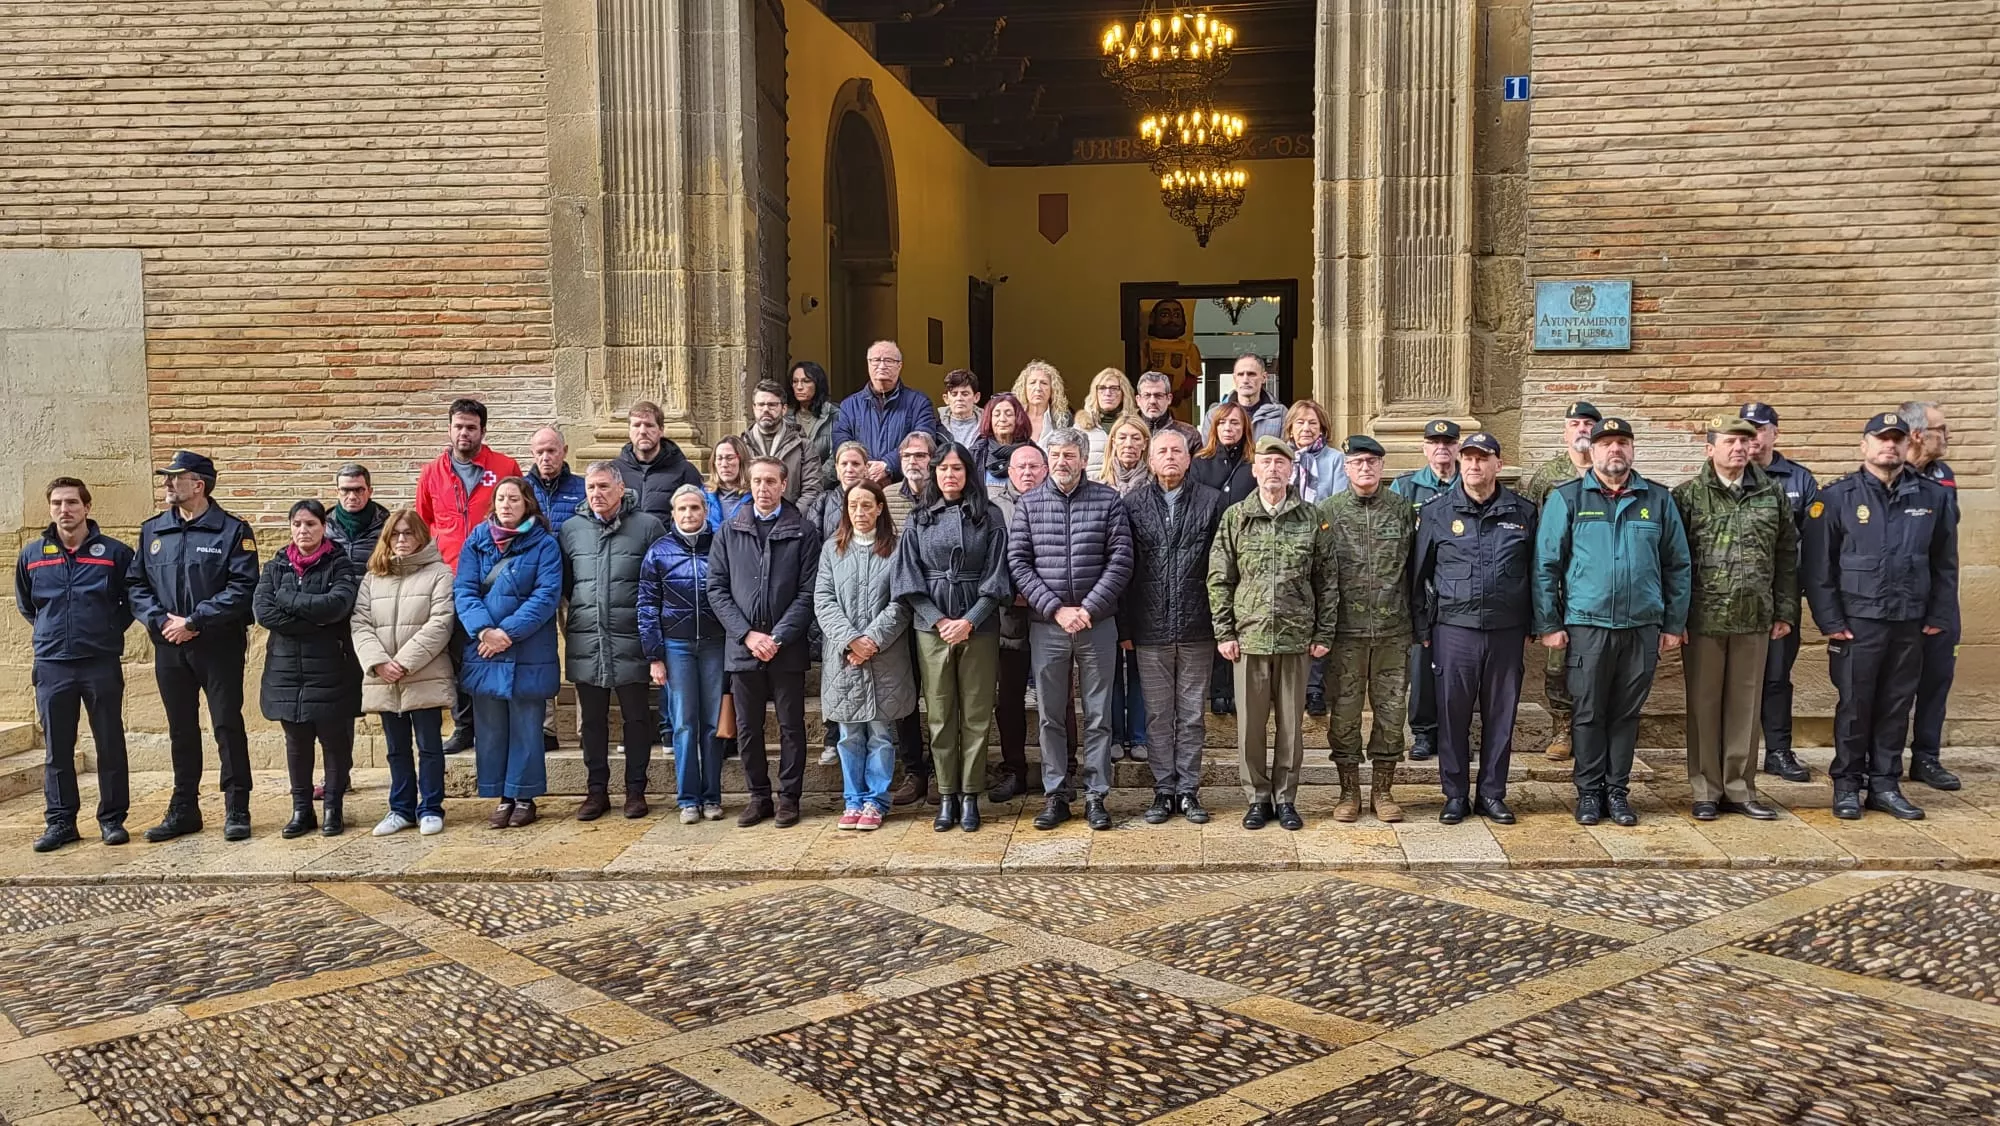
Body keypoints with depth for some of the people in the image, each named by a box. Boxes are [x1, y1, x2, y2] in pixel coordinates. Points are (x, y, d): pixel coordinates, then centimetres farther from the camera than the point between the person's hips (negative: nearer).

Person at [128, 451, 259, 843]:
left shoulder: (232, 531, -6)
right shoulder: (152, 531, 10)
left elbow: (242, 587, -14)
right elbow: (135, 583, 9)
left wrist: (194, 621, -17)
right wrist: (160, 621, -8)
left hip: (220, 646, -5)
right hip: (169, 648, 5)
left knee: (227, 725, -1)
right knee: (181, 730, 13)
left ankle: (237, 810, 7)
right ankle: (183, 810, 22)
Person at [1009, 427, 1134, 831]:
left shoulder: (1108, 500, 1)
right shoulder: (1028, 505, 4)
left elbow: (1121, 560, -4)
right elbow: (1018, 563, -1)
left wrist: (1088, 609, -12)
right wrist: (1056, 610, -11)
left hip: (1098, 625, -1)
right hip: (1046, 626, 1)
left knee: (1098, 715, 5)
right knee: (1051, 716, 7)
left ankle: (1095, 796, 14)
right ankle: (1055, 796, 17)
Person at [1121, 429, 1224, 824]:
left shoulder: (1212, 501, 2)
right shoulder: (1133, 503, 4)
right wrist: (1125, 626, 0)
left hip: (1197, 628, 0)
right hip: (1150, 629, 1)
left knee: (1191, 714, 8)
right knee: (1158, 715, 8)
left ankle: (1188, 790, 17)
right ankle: (1164, 791, 17)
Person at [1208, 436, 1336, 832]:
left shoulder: (1311, 520, 3)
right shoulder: (1235, 518, 3)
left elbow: (1327, 581, 5)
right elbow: (1219, 580, 3)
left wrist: (1324, 634, 1)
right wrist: (1223, 632, -2)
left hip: (1296, 638, 0)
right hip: (1248, 637, 0)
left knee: (1292, 723, 7)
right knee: (1250, 723, 6)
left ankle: (1285, 798, 19)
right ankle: (1258, 797, 19)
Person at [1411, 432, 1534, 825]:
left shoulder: (1522, 512, 6)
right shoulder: (1436, 512, 2)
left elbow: (1535, 572, 12)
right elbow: (1418, 573, 6)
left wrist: (1534, 624, 9)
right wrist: (1421, 628, 4)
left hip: (1507, 630, 1)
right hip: (1453, 627, -1)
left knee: (1500, 715, 8)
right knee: (1452, 714, 3)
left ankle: (1492, 794, 20)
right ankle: (1455, 795, 15)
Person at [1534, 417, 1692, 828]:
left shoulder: (1658, 500, 8)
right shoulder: (1566, 498, 1)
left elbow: (1677, 566, 11)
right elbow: (1546, 565, 0)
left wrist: (1674, 624, 7)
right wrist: (1548, 624, -4)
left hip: (1643, 627, 2)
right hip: (1586, 625, -2)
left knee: (1626, 714, 10)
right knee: (1588, 713, 4)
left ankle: (1617, 791, 20)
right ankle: (1589, 792, 15)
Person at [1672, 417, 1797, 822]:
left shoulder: (1772, 495, 8)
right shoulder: (1687, 496, -1)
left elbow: (1787, 556, 11)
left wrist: (1785, 610, 7)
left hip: (1755, 620, 3)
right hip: (1703, 620, -3)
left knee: (1745, 706, 8)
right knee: (1703, 705, 5)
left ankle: (1740, 789, 19)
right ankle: (1706, 792, 13)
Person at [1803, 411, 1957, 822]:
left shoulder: (1933, 496, 5)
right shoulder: (1837, 498, -4)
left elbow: (1945, 564, 10)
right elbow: (1818, 567, -5)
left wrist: (1940, 616, 5)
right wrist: (1830, 621, -9)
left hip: (1911, 623, 3)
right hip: (1857, 623, -3)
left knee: (1897, 707, 10)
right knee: (1854, 706, 3)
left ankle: (1885, 784, 20)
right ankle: (1847, 785, 15)